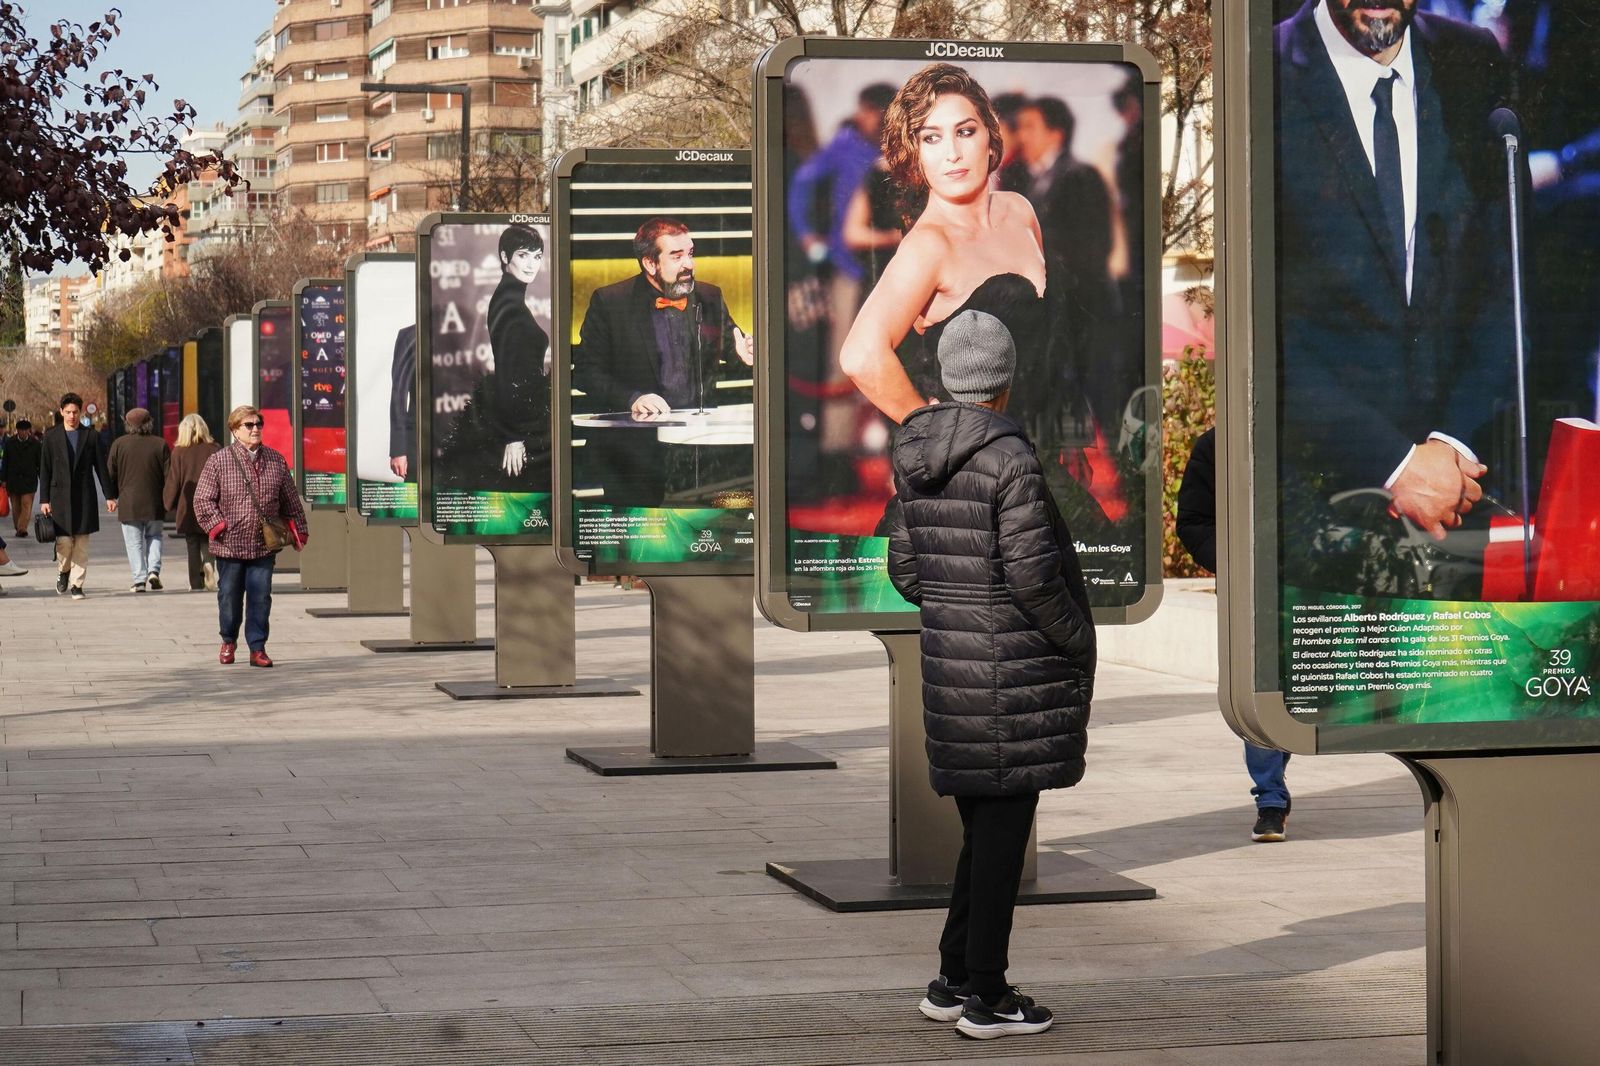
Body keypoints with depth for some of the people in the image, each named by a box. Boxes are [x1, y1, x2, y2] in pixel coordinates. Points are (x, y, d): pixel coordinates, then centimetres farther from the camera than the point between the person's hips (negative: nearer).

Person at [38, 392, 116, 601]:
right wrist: (44, 500, 0)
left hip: (84, 496, 1)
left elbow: (101, 467, 9)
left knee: (81, 544, 0)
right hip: (60, 496, -1)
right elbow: (45, 470, 5)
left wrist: (110, 496, 5)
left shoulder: (90, 436, 7)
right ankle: (63, 571, 21)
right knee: (64, 541, -7)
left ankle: (77, 584, 6)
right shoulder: (51, 436, 5)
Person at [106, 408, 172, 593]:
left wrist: (114, 496, 15)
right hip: (154, 502, 1)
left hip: (129, 503, -1)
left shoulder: (119, 444, -2)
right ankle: (154, 570, 0)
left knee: (134, 543, 4)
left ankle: (139, 579, -1)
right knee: (154, 536, 18)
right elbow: (168, 475, 0)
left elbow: (110, 474, 1)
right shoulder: (160, 444, -1)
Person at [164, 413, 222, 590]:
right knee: (208, 543, 16)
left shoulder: (179, 452, -6)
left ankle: (196, 583, 2)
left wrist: (169, 503, 13)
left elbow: (172, 482, -2)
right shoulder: (215, 450, -2)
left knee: (193, 546, 6)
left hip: (188, 509, -1)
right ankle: (209, 563, -13)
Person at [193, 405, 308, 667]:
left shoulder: (276, 461, 6)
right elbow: (203, 500, -3)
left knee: (261, 598, 0)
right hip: (230, 545, -2)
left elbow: (290, 500, 13)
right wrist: (219, 527, -10)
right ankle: (229, 641, 31)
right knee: (229, 596, 10)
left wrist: (298, 532, 12)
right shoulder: (218, 461, -3)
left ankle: (257, 648, 8)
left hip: (264, 546, 2)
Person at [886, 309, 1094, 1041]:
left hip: (952, 661, 8)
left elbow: (905, 568, 10)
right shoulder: (1011, 457, -16)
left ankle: (953, 981, 22)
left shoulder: (916, 458, 6)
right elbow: (1031, 571, -20)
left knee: (985, 826, 18)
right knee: (1004, 827, 1)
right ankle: (985, 999, 7)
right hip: (1018, 670, -7)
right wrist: (1078, 640, -5)